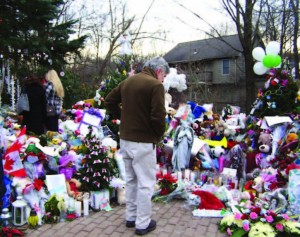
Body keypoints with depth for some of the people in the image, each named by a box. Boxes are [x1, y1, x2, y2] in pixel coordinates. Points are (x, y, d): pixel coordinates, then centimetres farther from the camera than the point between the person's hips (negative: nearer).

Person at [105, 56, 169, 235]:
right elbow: (158, 116, -21)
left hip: (125, 139, 8)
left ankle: (131, 217, 32)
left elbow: (109, 101, 16)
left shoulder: (128, 81, 11)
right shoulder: (155, 85, -14)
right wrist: (159, 135, -4)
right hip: (143, 142, -8)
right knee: (146, 183, 6)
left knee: (131, 180, 20)